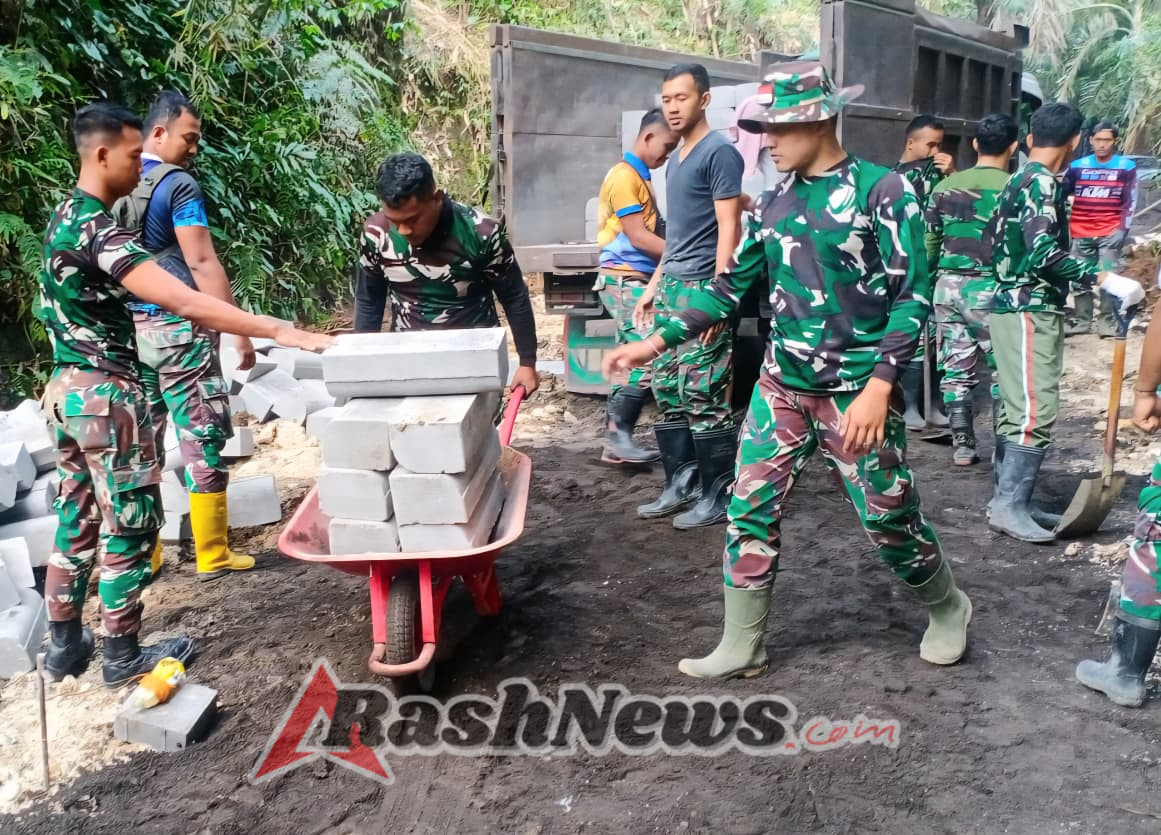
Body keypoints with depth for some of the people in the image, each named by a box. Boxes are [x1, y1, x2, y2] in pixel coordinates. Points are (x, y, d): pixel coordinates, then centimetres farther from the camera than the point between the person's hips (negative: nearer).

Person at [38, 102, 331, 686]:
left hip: (68, 389, 10)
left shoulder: (65, 216, 10)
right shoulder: (96, 229, -22)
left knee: (77, 518, 16)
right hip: (106, 396, -10)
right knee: (130, 523, 2)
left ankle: (65, 644, 27)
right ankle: (123, 656, 14)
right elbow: (183, 301, -32)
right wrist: (278, 331, -35)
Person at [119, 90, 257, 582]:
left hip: (129, 330, 8)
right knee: (204, 442, 1)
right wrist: (240, 331, -16)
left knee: (141, 445, 12)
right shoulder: (178, 185, -10)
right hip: (176, 329, -7)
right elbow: (201, 264, -17)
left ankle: (143, 557, 18)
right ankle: (213, 556, 7)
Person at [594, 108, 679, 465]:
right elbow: (638, 236, -16)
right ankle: (619, 434, -9)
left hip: (636, 281, 10)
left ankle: (615, 441, 10)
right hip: (624, 280, -10)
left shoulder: (641, 177, 20)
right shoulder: (624, 176, -10)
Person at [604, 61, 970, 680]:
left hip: (857, 390, -5)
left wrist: (878, 387, -22)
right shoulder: (773, 203, 7)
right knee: (749, 509, 3)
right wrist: (656, 341, 2)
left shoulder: (881, 190, -10)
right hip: (781, 386, 5)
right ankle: (740, 647, 18)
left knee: (888, 518, 6)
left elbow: (912, 299, -13)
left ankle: (948, 609, 36)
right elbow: (730, 288, 10)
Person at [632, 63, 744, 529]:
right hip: (672, 289, 9)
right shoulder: (677, 158, 18)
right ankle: (681, 485, 20)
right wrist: (654, 286, 21)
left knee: (703, 396, -6)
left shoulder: (719, 152, -8)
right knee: (668, 392, 10)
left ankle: (719, 495, 5)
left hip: (702, 290, -9)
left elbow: (729, 228, -14)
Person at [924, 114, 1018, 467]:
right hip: (990, 289, -4)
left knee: (956, 370, 9)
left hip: (949, 286, 4)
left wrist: (930, 279, 20)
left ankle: (962, 446, 14)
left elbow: (928, 245, 8)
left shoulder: (945, 186, 6)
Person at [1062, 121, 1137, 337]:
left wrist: (1123, 229, -2)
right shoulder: (1077, 166, 5)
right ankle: (1081, 321, 15)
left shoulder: (1126, 167, 2)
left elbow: (1130, 201, 4)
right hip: (1081, 234, 2)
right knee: (1080, 279, 6)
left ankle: (1107, 322, 0)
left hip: (1110, 233, -2)